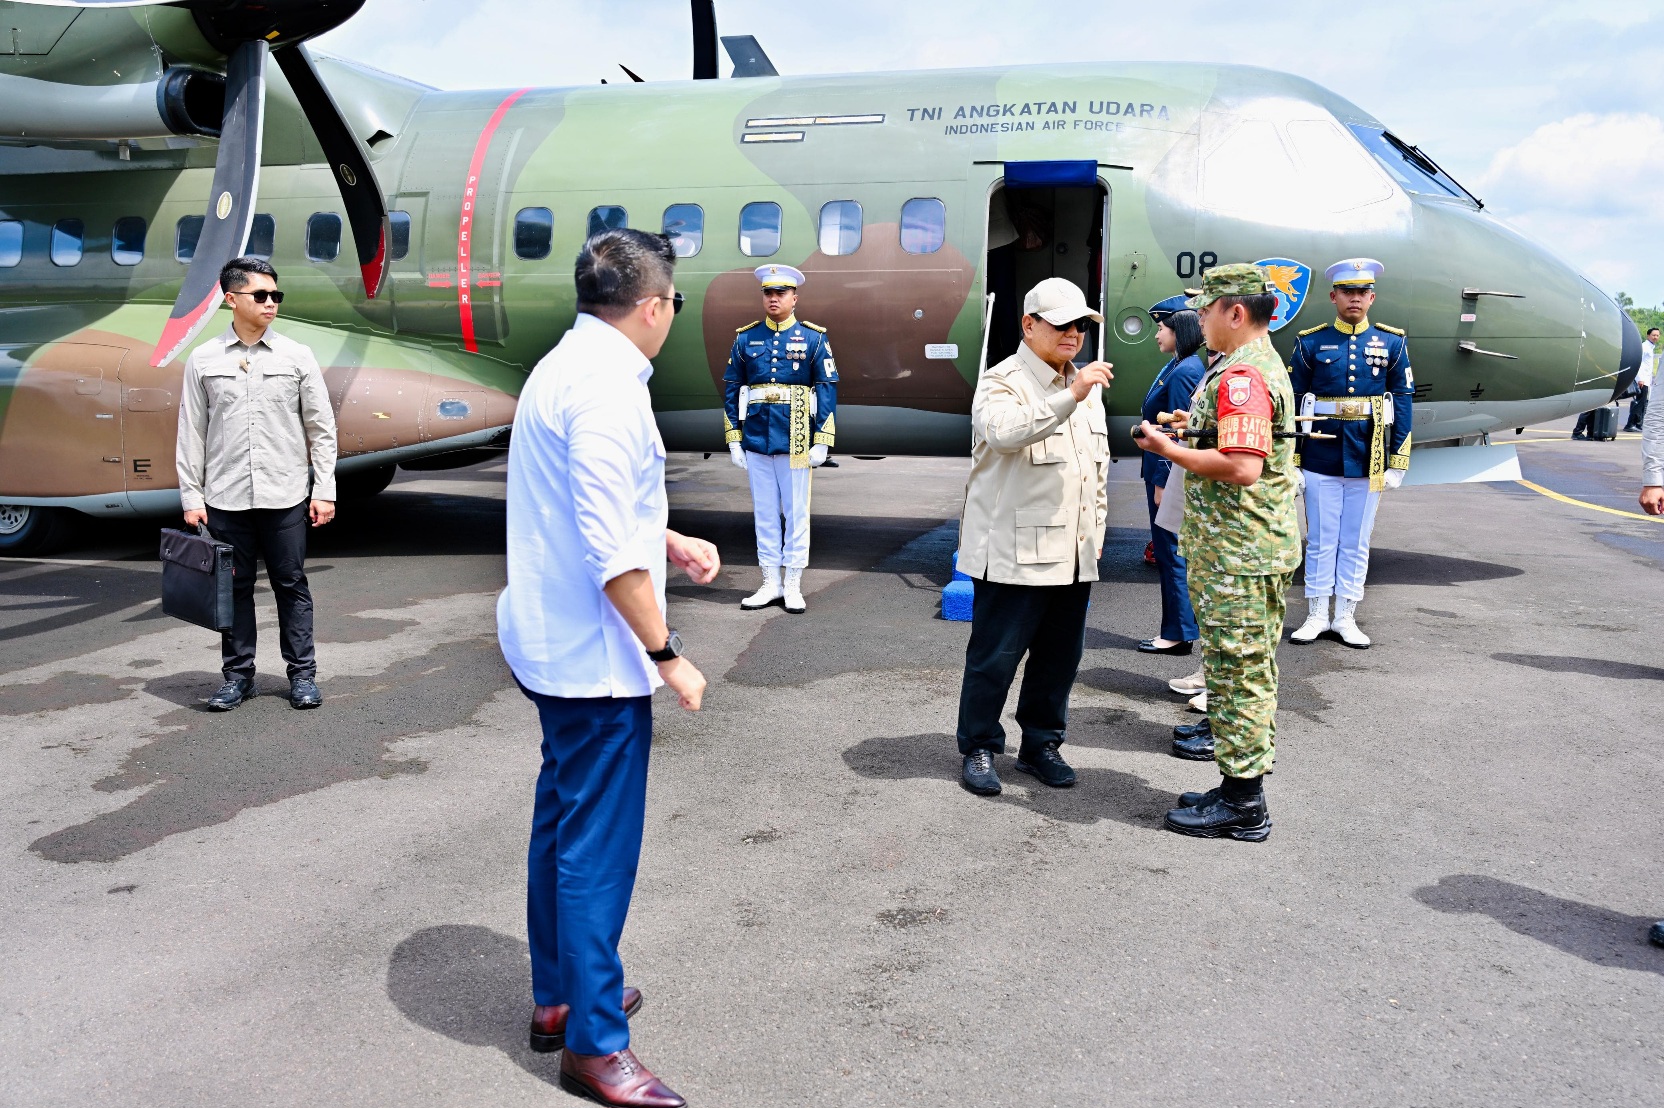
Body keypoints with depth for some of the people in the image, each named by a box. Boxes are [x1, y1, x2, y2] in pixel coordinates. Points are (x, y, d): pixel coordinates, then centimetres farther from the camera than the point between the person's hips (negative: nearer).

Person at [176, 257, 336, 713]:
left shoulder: (297, 356, 3)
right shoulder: (203, 360, 4)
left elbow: (321, 429, 3)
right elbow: (191, 434, 5)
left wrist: (324, 491, -1)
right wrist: (191, 497, 2)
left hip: (285, 497, -1)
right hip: (225, 499, 1)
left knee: (291, 585, 5)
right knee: (234, 587, 9)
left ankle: (302, 674, 14)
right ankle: (238, 674, 20)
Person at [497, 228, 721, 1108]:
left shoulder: (562, 368, 11)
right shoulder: (606, 387, -20)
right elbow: (611, 552, -25)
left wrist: (671, 544, 17)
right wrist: (668, 654, -18)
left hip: (546, 640, 10)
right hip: (595, 652, -10)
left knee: (562, 819, 20)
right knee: (598, 843, 0)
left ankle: (557, 995, 36)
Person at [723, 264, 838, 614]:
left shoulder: (814, 338, 1)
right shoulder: (746, 338, 6)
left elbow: (828, 389, -1)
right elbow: (731, 389, 8)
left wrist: (822, 442, -6)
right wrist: (734, 439, 3)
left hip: (795, 443, -2)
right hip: (756, 441, 2)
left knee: (796, 514, 4)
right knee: (764, 514, 9)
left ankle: (793, 586, 13)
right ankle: (771, 584, 18)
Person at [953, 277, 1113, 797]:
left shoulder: (1087, 387, 18)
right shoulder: (1003, 381, -8)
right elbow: (1004, 432, -31)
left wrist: (1096, 529, 22)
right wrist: (1070, 398, -39)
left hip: (1073, 554, 7)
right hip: (1015, 552, -7)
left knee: (1060, 655, 12)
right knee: (996, 655, -1)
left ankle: (1041, 744, 27)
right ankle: (978, 749, 14)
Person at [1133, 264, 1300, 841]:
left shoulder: (1241, 376, -19)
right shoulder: (1266, 363, 16)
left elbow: (1242, 468, -28)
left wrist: (1169, 449, -18)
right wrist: (1195, 425, 15)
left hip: (1237, 552, -11)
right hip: (1254, 546, 11)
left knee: (1236, 670, -3)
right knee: (1251, 671, 16)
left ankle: (1242, 805, 6)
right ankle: (1243, 787, 27)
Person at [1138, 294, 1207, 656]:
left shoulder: (1184, 372, -17)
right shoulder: (1176, 366, 13)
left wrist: (1163, 483, -18)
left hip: (1171, 473, -10)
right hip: (1163, 471, 10)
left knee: (1170, 552, -2)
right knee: (1169, 552, 15)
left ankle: (1178, 633, 6)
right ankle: (1180, 627, 23)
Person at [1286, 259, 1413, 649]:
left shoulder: (1391, 343, 5)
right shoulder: (1311, 343, 2)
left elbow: (1402, 404, 5)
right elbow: (1293, 404, 2)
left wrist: (1397, 463, 0)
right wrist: (1291, 461, -2)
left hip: (1368, 463, 1)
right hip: (1320, 461, -1)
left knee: (1356, 543, 8)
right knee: (1320, 540, 6)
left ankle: (1345, 618, 18)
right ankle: (1317, 616, 16)